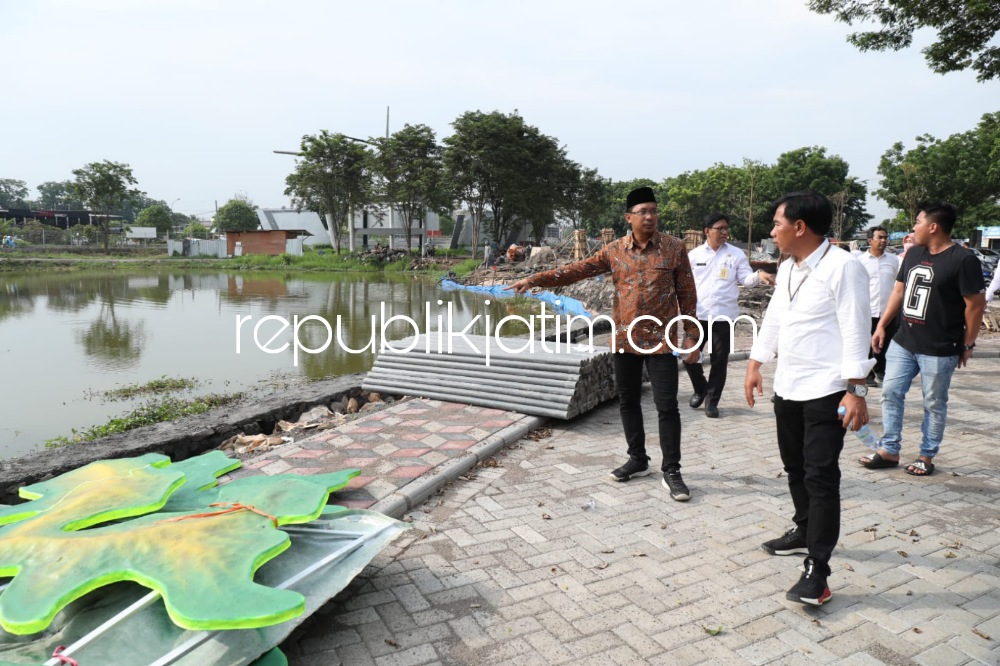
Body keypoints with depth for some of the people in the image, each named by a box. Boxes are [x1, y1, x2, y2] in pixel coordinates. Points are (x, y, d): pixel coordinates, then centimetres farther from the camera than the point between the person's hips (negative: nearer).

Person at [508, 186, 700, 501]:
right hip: (625, 339, 3)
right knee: (628, 402, 12)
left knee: (667, 407, -2)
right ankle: (638, 459, 28)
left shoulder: (674, 247, -2)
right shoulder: (614, 250, 3)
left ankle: (671, 471, 9)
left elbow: (687, 295, 0)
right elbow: (576, 270, -1)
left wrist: (692, 337, -3)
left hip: (661, 340, -3)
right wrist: (534, 279, -11)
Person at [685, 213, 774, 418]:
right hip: (698, 315, 1)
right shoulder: (694, 255, 4)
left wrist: (759, 276, -26)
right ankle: (701, 389, 30)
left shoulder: (736, 254, 1)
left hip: (723, 316, -1)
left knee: (719, 360, 5)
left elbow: (745, 279, -5)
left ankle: (712, 400, 20)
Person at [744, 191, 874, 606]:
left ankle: (816, 570, -1)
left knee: (820, 476, -6)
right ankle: (805, 532, 37)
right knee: (795, 468, 18)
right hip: (787, 387, 8)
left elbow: (855, 332, -17)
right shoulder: (787, 268, 11)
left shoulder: (842, 267, -15)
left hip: (826, 391, -8)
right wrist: (755, 364, 18)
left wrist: (856, 391, -19)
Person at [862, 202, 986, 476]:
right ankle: (889, 451, 18)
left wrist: (968, 344, -6)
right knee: (891, 393, 8)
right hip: (903, 343, 7)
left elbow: (976, 304, -11)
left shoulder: (963, 260, -13)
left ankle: (927, 456, 21)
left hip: (938, 350, -7)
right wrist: (882, 325, 11)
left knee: (934, 403, 7)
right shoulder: (913, 253, 9)